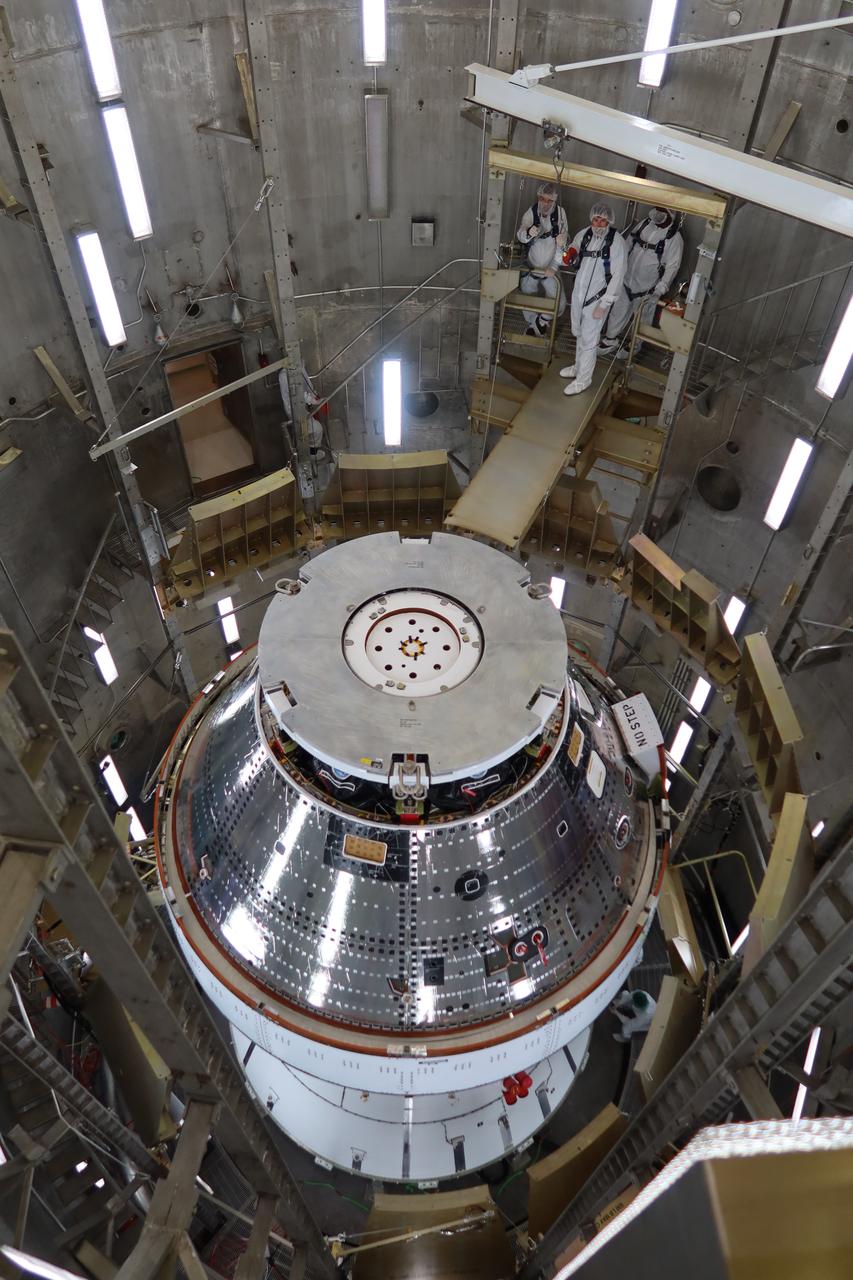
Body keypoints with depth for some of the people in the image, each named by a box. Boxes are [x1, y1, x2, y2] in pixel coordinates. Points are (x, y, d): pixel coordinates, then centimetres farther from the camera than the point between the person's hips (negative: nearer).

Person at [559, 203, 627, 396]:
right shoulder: (584, 234, -1)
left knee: (589, 340, 1)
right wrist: (570, 254, -7)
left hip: (597, 298, -6)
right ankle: (579, 366, 43)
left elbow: (617, 275, -17)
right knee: (579, 334, 22)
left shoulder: (617, 242, -17)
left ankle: (583, 379, 13)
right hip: (579, 293, 6)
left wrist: (604, 304, -19)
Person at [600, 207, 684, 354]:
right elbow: (628, 242, 13)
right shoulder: (644, 223, 1)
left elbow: (672, 266, -15)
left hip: (646, 287, -4)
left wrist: (661, 288, -23)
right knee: (618, 310, 11)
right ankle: (610, 340, 26)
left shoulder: (674, 237, -14)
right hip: (627, 279, 5)